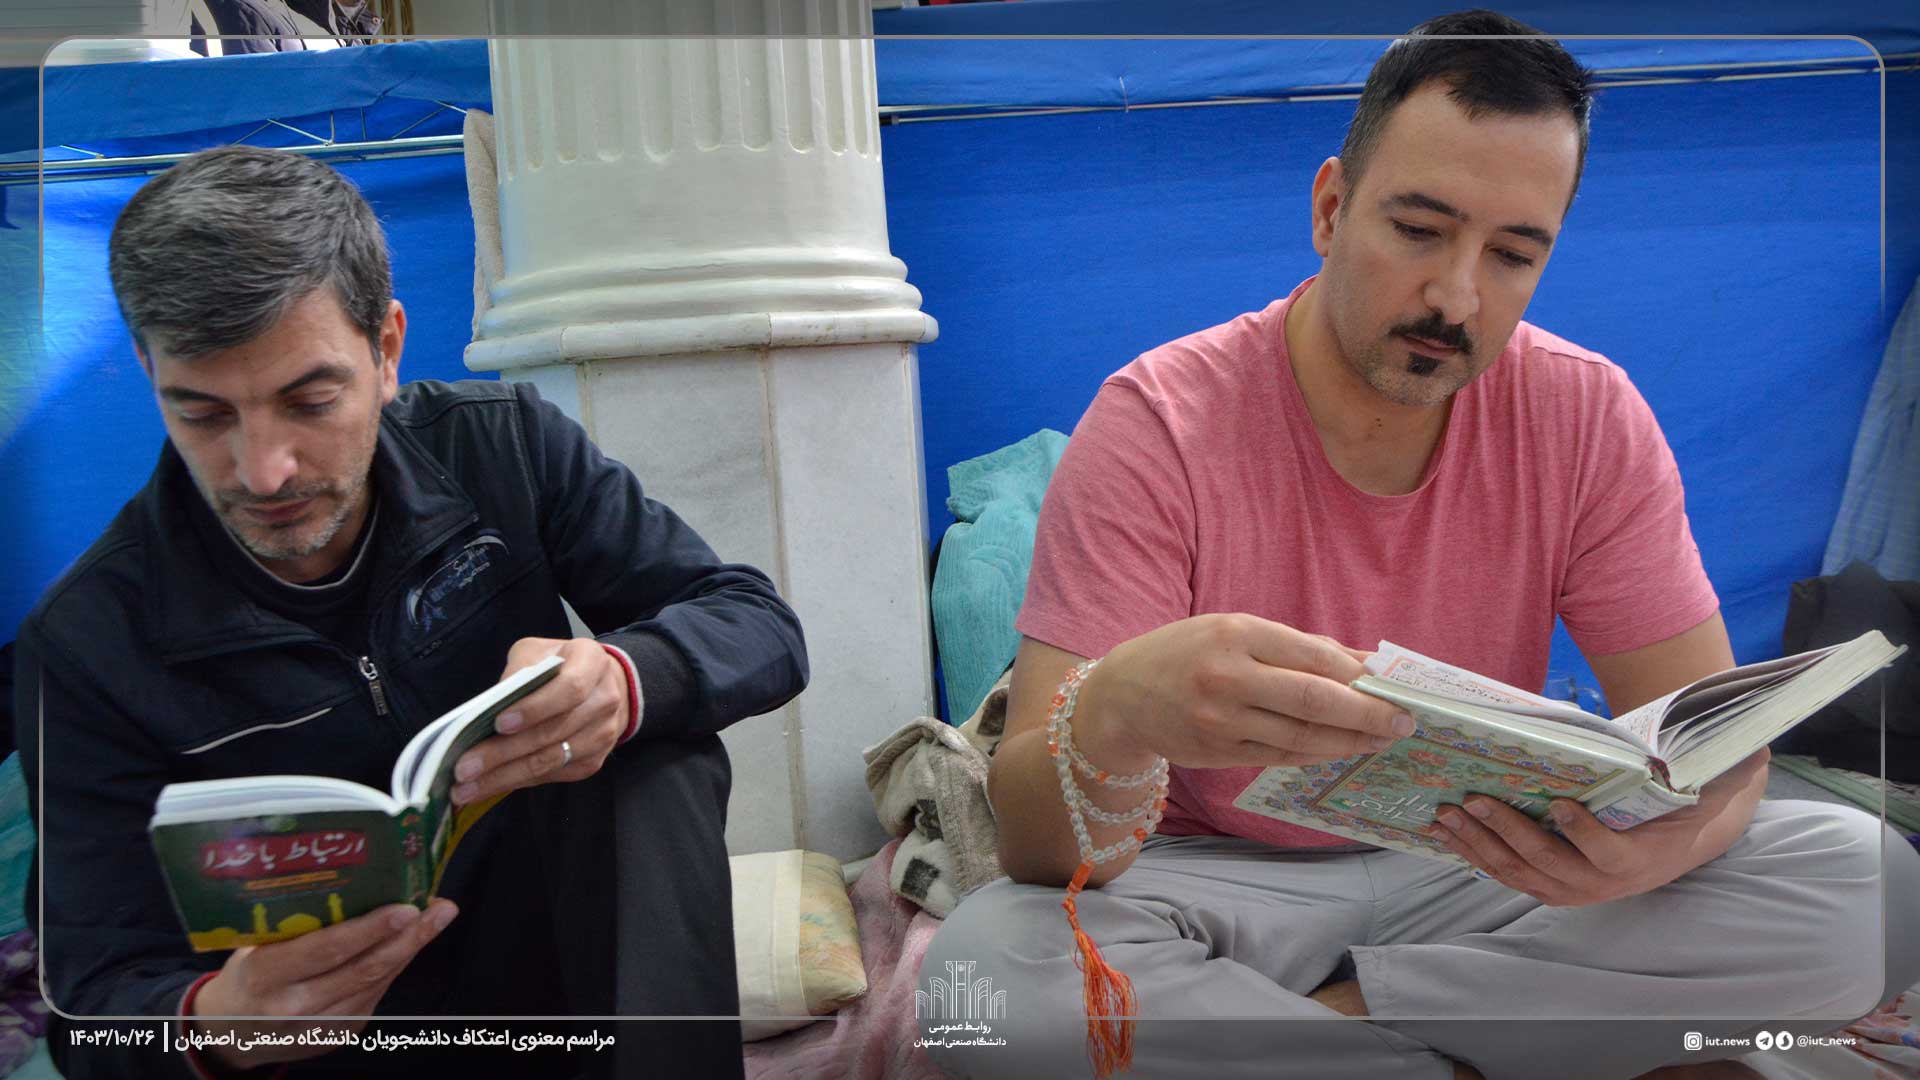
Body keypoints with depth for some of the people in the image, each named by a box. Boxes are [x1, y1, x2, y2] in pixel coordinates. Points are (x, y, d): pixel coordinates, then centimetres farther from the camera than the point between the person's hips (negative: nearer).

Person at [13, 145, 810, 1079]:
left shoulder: (506, 446, -10)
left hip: (558, 951, 2)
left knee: (663, 742, -24)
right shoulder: (87, 644, -13)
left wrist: (623, 682, -35)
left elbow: (762, 626, -11)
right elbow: (102, 986, -13)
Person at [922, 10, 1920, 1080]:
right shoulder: (1157, 422, -17)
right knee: (984, 965, -33)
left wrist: (1675, 834, -32)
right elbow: (1040, 849, -23)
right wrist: (1114, 713, -48)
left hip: (1484, 869, 3)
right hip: (1224, 883, -2)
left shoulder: (1590, 417, -5)